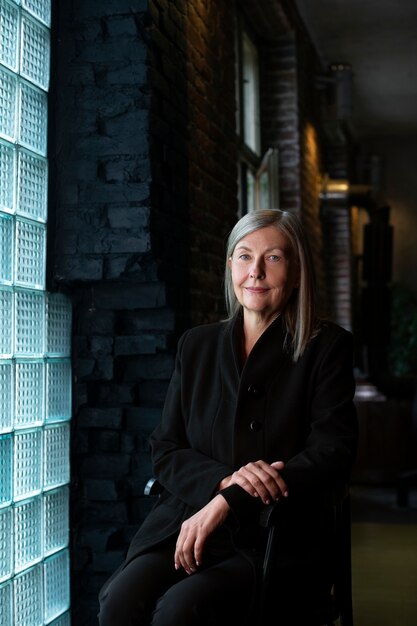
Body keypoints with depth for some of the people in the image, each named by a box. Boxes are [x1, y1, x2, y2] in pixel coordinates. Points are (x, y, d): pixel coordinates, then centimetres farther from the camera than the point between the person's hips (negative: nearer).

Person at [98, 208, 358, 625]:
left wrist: (229, 502, -16)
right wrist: (225, 479, -12)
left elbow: (334, 452, -7)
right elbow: (165, 451, 11)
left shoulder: (327, 348, 4)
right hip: (185, 523, 3)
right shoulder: (196, 345, 15)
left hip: (279, 540, -3)